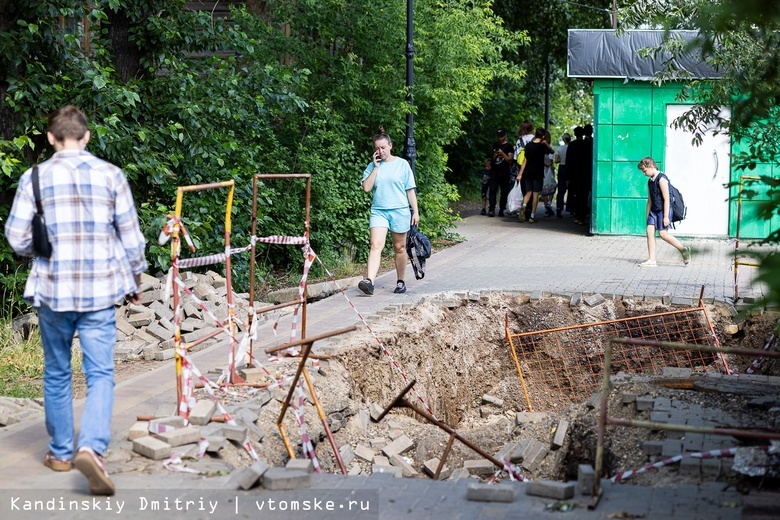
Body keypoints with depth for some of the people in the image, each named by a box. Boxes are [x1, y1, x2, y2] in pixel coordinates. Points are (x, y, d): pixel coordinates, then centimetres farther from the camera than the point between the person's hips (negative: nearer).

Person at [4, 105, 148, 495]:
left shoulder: (35, 178, -2)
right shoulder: (111, 175, -2)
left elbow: (17, 240, 0)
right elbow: (131, 238, 2)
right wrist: (134, 280, 17)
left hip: (52, 290, 1)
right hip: (100, 292, -1)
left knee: (57, 374, 17)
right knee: (100, 374, 0)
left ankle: (60, 452, 26)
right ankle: (92, 447, -21)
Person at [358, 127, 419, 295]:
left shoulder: (402, 164, 4)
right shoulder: (372, 167, 7)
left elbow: (410, 190, 6)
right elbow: (367, 187, -6)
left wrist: (415, 211, 2)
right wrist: (376, 167, -7)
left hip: (400, 210, 0)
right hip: (378, 211, 0)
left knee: (399, 248, 9)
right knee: (376, 245, -16)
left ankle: (401, 282, 23)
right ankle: (369, 281, -29)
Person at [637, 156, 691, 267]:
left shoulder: (661, 179, -14)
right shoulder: (650, 181, 13)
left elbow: (666, 199, -17)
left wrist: (666, 216, -20)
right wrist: (647, 215, 17)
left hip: (664, 209, -8)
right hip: (654, 210, 8)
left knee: (663, 234, -11)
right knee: (650, 231, -2)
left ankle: (683, 250, 7)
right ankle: (651, 260, -3)